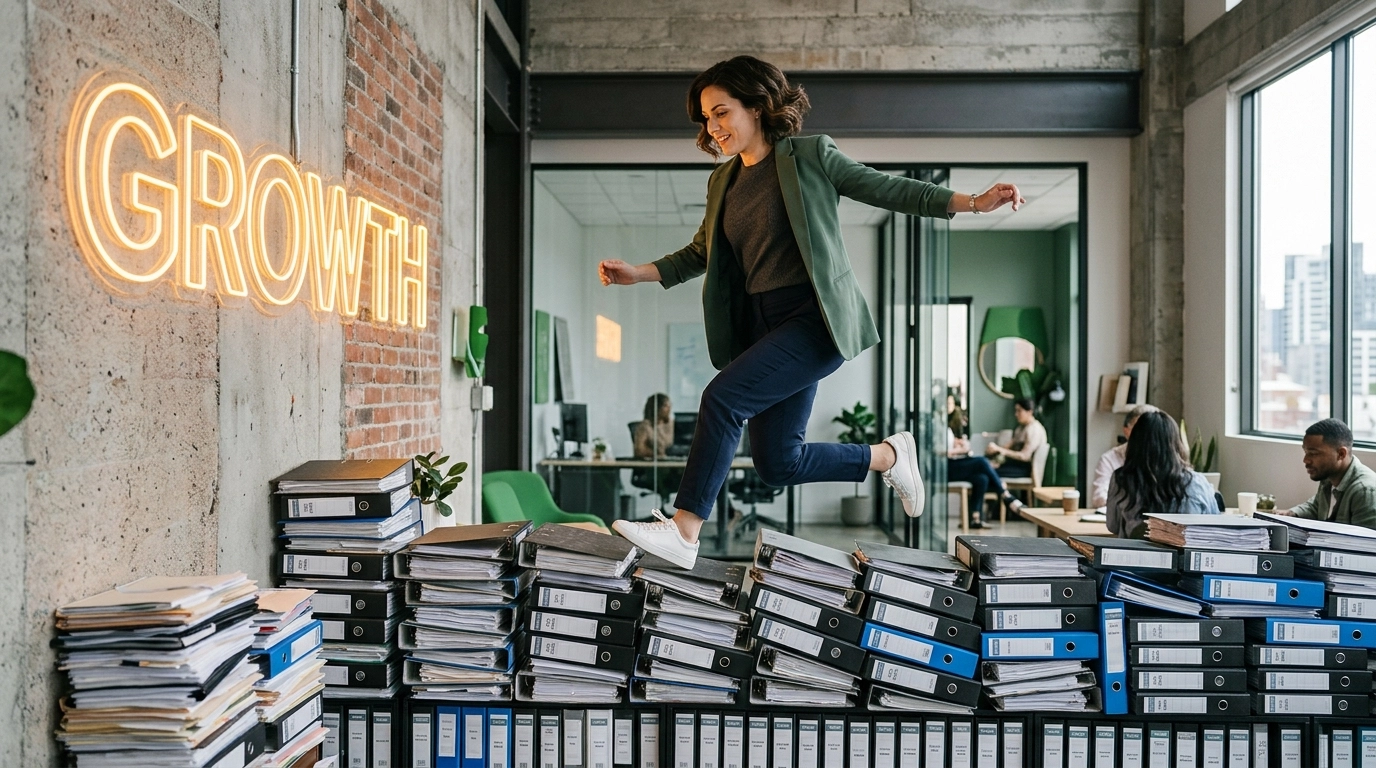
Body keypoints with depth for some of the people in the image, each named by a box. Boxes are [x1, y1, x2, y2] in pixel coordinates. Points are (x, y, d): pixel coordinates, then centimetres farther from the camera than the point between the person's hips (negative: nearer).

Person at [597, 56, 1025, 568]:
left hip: (816, 318, -7)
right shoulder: (722, 182, 16)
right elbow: (698, 255, 24)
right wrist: (636, 273, 12)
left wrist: (973, 203, -6)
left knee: (722, 397, -23)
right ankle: (889, 455, 26)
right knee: (777, 464, 4)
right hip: (762, 326, 7)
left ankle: (683, 533, -16)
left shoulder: (810, 155, 0)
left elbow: (888, 189, 2)